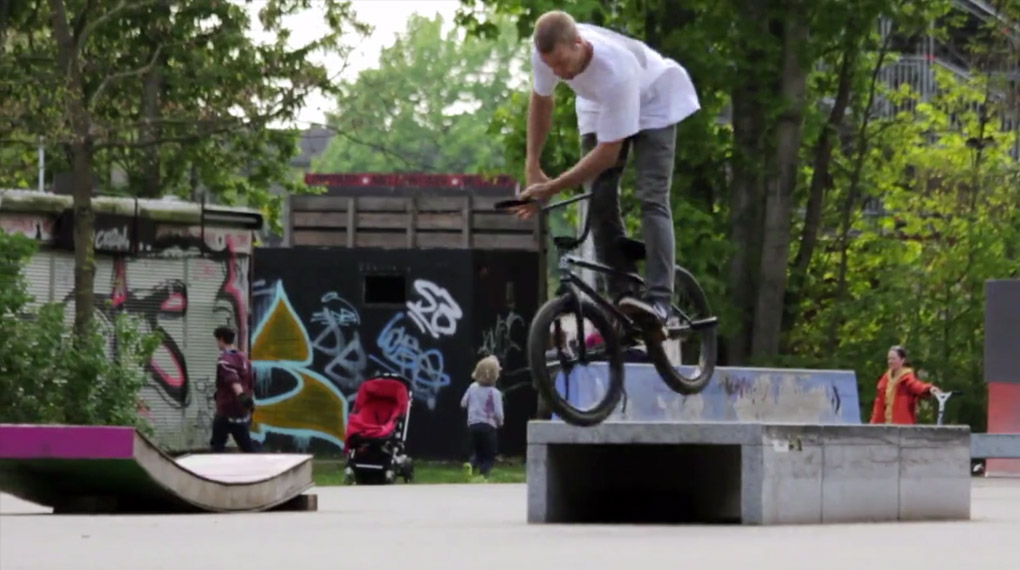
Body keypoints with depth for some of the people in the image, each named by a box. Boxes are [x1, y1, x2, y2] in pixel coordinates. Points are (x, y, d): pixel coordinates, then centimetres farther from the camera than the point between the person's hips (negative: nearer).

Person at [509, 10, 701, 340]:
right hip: (599, 106, 6)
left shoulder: (615, 70, -45)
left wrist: (551, 189, -35)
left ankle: (658, 304, -26)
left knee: (651, 198, -19)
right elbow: (541, 100, -4)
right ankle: (622, 297, -6)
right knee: (600, 201, -9)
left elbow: (608, 152, -37)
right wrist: (532, 168, -7)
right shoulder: (547, 53, -28)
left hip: (651, 102, -6)